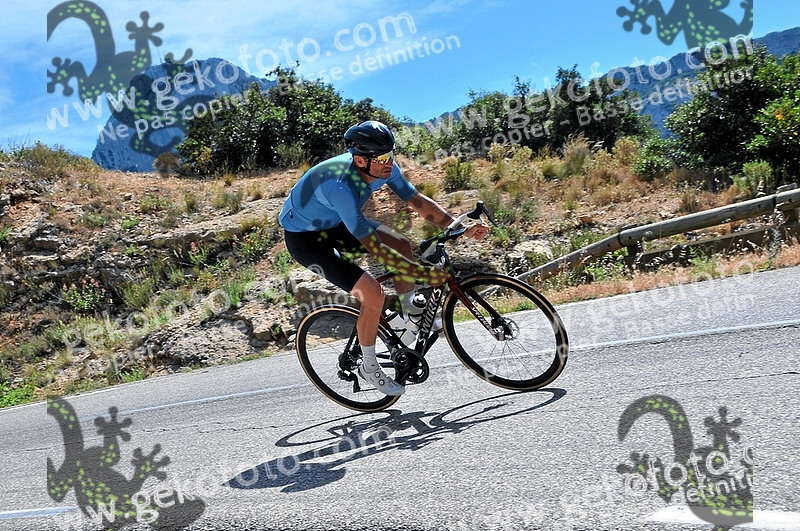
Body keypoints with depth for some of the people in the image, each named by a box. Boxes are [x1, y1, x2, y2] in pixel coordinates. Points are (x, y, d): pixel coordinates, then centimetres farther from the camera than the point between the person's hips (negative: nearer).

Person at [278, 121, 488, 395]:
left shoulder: (383, 167, -17)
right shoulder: (339, 185, -40)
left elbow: (417, 201, -8)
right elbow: (374, 247, -39)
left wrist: (462, 229, -15)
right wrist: (424, 273, -37)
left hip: (334, 223, 8)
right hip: (303, 236, -8)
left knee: (402, 246, -4)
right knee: (373, 294, -18)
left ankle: (410, 319, 15)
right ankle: (369, 367, 5)